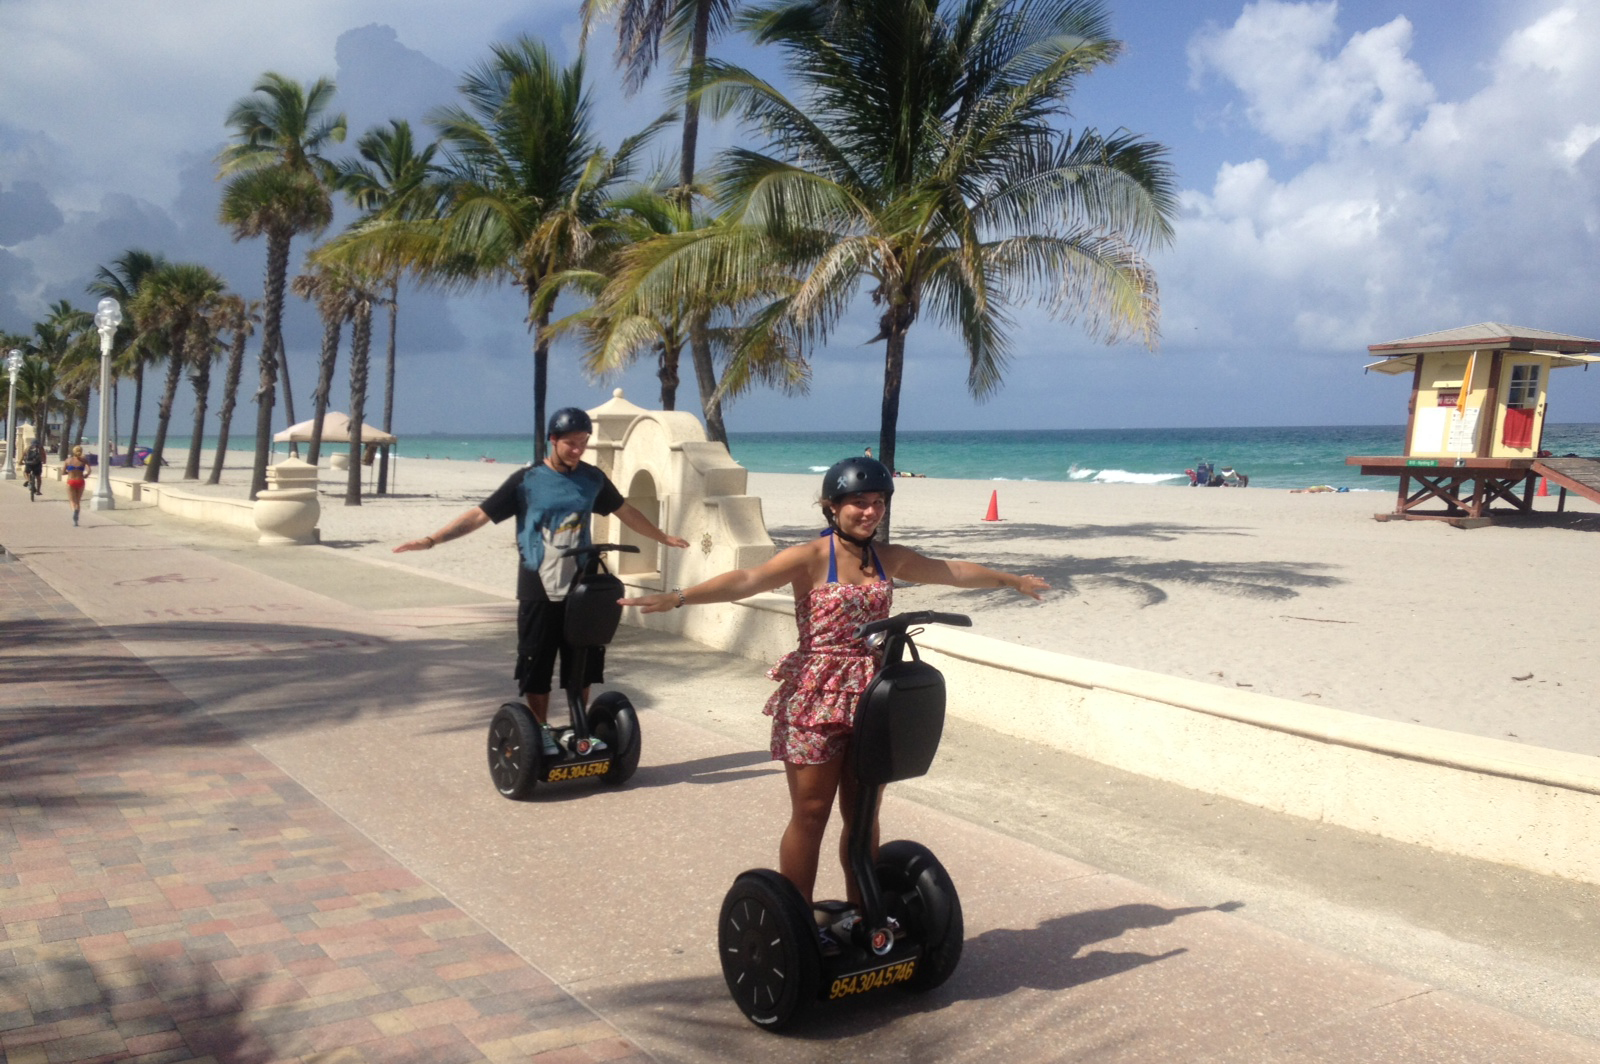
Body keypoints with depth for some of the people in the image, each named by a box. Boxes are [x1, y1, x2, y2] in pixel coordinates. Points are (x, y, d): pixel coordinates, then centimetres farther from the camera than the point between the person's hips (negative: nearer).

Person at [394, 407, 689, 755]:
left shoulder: (593, 479, 4)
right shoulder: (527, 480, -6)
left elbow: (626, 511, 19)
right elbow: (479, 515, -8)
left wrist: (663, 537, 28)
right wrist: (432, 539, -17)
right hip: (539, 592, -3)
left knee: (582, 664, 9)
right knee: (537, 665, 3)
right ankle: (540, 732, 18)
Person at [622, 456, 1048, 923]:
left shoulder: (890, 558, 9)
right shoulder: (810, 558, -10)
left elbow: (954, 571, 23)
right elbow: (746, 579, -26)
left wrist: (1013, 580, 36)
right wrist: (677, 597, -41)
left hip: (869, 697, 5)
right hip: (815, 697, -5)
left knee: (862, 814, 12)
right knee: (811, 813, 1)